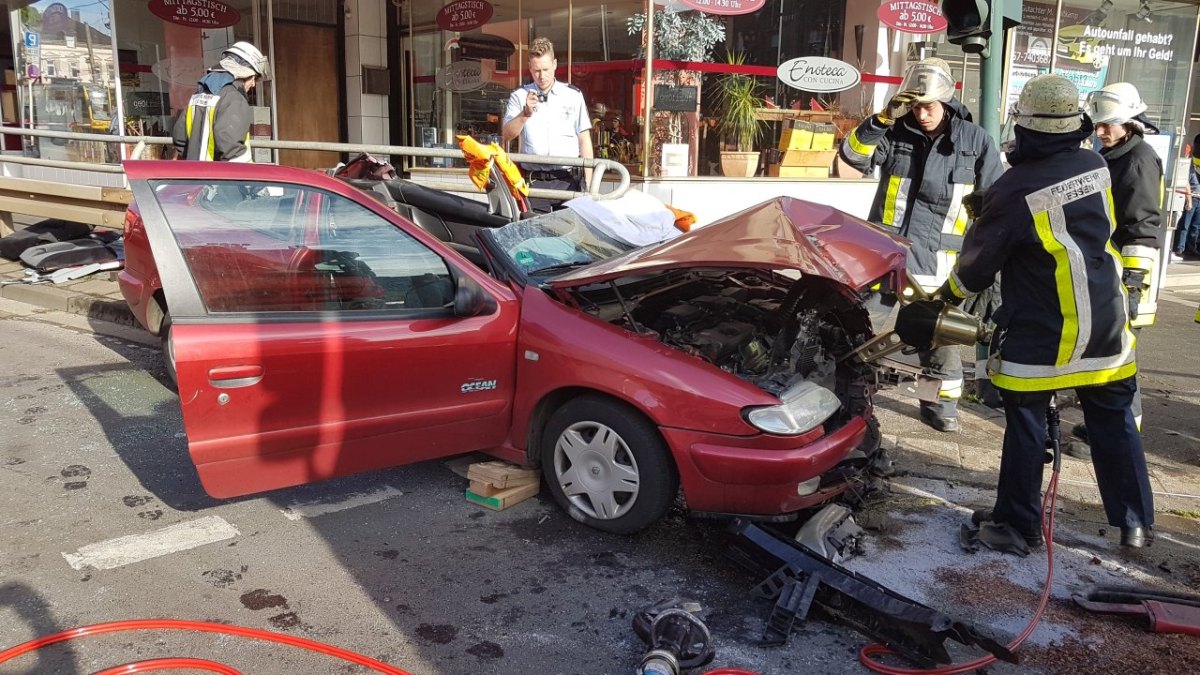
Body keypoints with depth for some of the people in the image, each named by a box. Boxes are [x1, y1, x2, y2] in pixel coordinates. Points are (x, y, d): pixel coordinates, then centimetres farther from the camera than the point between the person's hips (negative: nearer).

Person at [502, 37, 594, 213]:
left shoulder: (573, 95, 8)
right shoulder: (519, 96, 8)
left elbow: (584, 139, 9)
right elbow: (508, 134, 0)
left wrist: (588, 181, 2)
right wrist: (526, 113, -17)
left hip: (568, 180, 0)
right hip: (534, 182, 0)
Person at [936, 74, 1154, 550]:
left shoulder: (1015, 190, -20)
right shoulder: (1096, 167, -1)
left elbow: (978, 262, -11)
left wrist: (952, 291, 11)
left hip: (1039, 337, -6)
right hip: (1106, 329, 6)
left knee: (1025, 425, 7)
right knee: (1114, 422, 16)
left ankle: (1019, 520, 19)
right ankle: (1135, 523, 27)